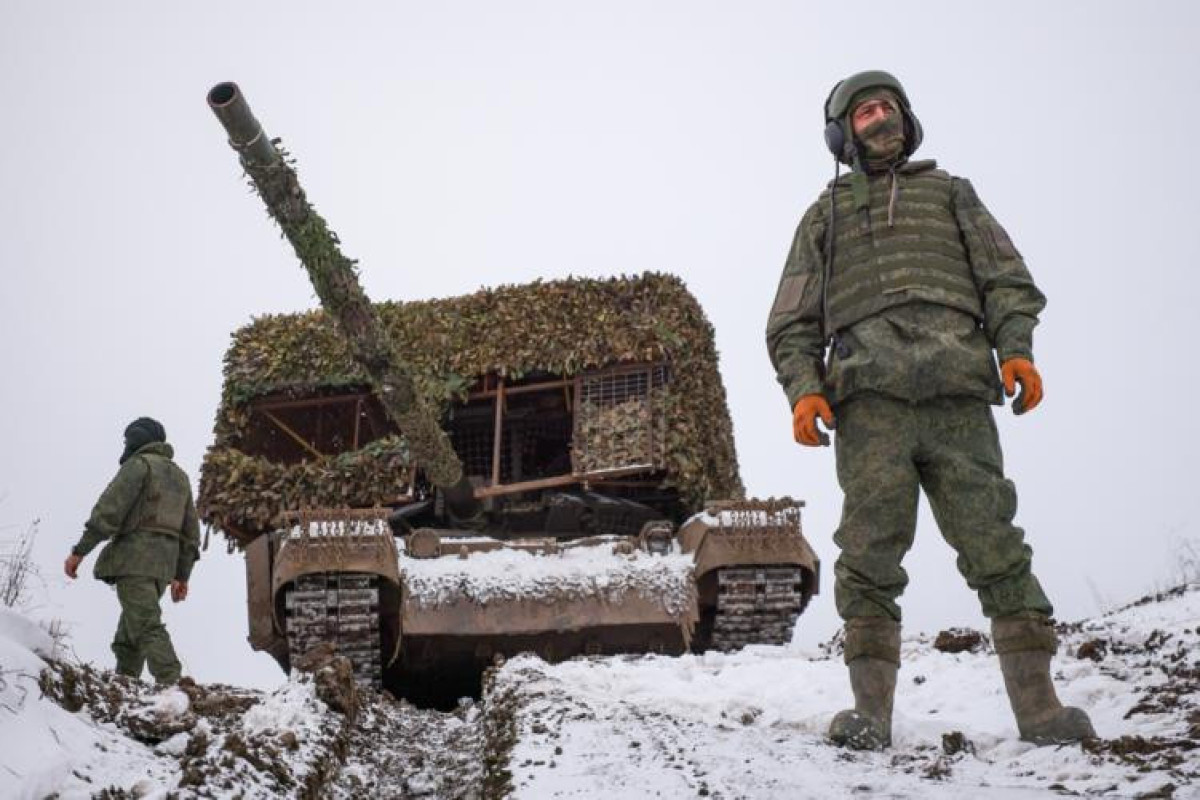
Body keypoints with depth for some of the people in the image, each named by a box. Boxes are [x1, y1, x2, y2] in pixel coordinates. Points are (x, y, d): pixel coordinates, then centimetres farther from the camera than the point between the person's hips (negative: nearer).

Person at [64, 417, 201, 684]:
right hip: (165, 562, 8)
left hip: (135, 556, -8)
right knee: (128, 633, 12)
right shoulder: (180, 476, 24)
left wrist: (79, 551, -12)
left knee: (147, 626, -17)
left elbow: (109, 509, -12)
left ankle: (171, 685, -30)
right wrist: (182, 575, 25)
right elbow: (191, 531, 23)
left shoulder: (139, 464, -1)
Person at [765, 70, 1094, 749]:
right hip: (868, 394, 0)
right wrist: (803, 388, 0)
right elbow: (793, 321, 19)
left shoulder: (950, 193, 29)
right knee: (870, 555, -10)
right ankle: (872, 713, -10)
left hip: (957, 391, 0)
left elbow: (1004, 277, 16)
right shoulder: (825, 213, 28)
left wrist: (1016, 349, -3)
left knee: (995, 547, -9)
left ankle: (1040, 708, -10)